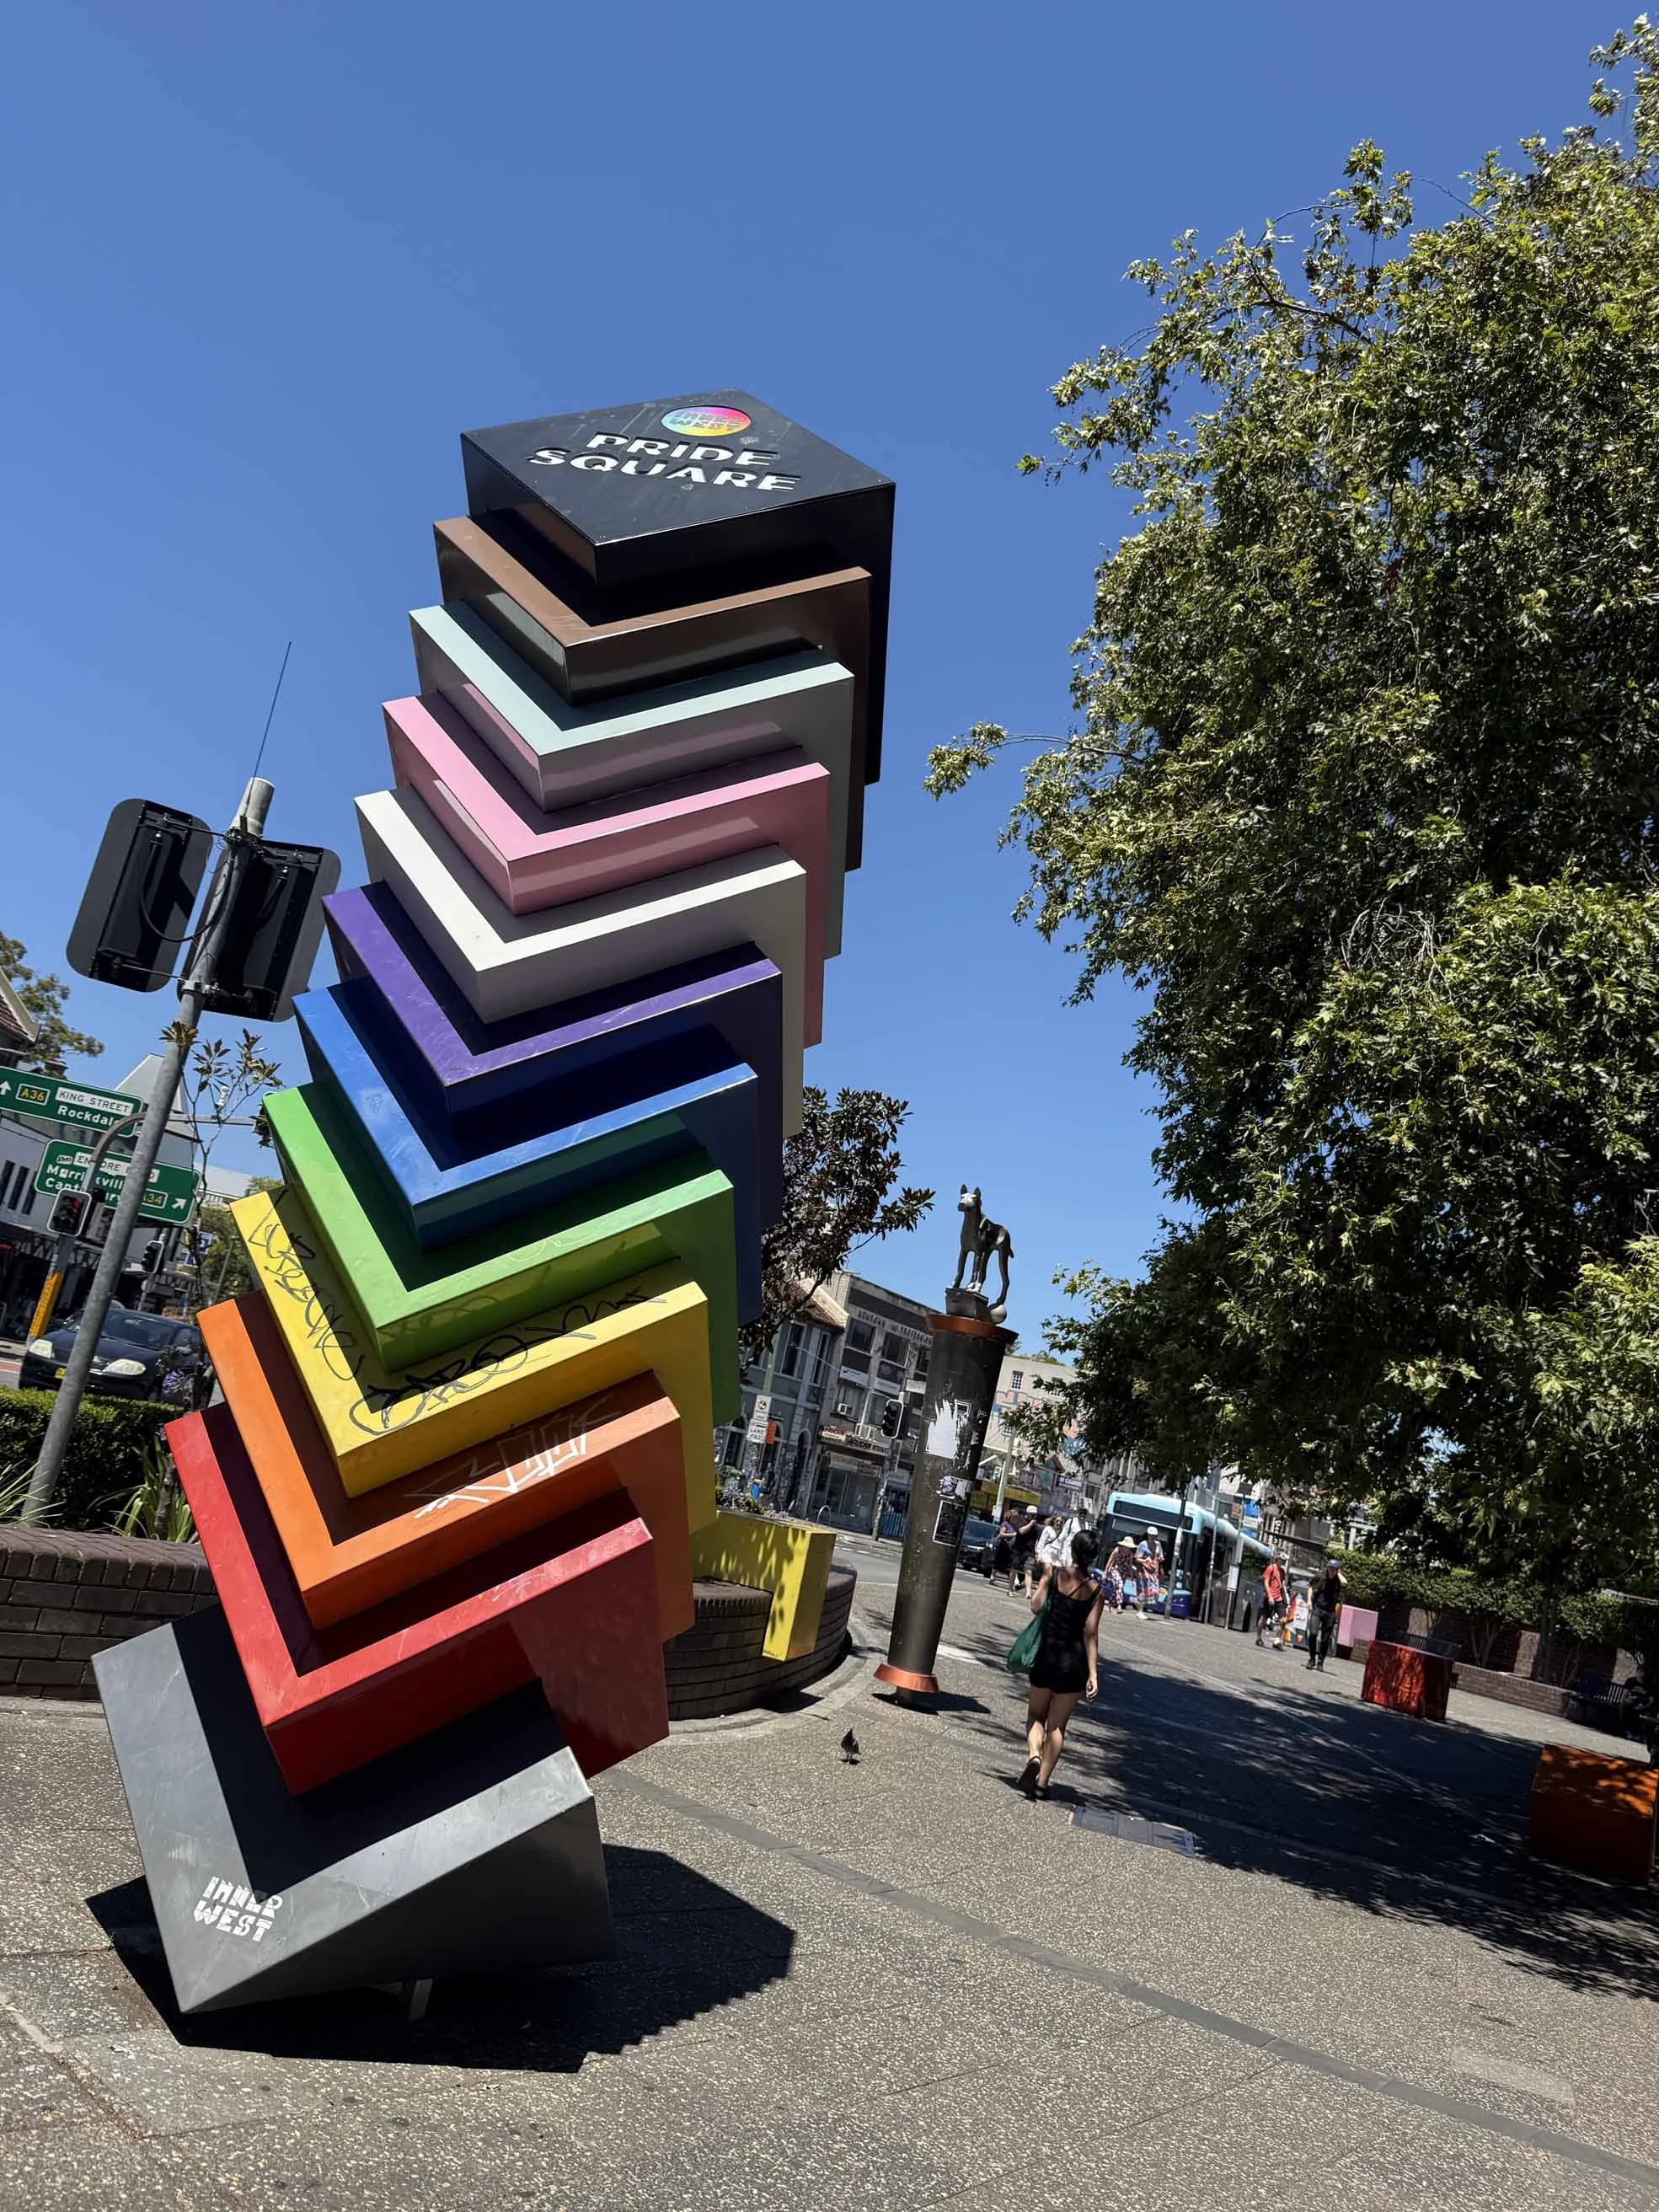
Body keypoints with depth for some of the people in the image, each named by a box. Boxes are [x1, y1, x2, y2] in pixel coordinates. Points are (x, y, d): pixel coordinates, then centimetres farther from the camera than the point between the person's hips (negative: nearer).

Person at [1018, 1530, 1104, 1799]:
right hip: (1074, 1661, 0)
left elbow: (1035, 1606, -12)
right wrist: (1093, 1673, -4)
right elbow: (1091, 1634, -6)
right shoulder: (1095, 1591, -4)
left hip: (1046, 1654, 0)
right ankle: (1042, 1782, 9)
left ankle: (1034, 1756, -11)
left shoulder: (1053, 1573, -7)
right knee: (1057, 1725, 11)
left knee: (1036, 1715, 17)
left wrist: (1046, 1580, 5)